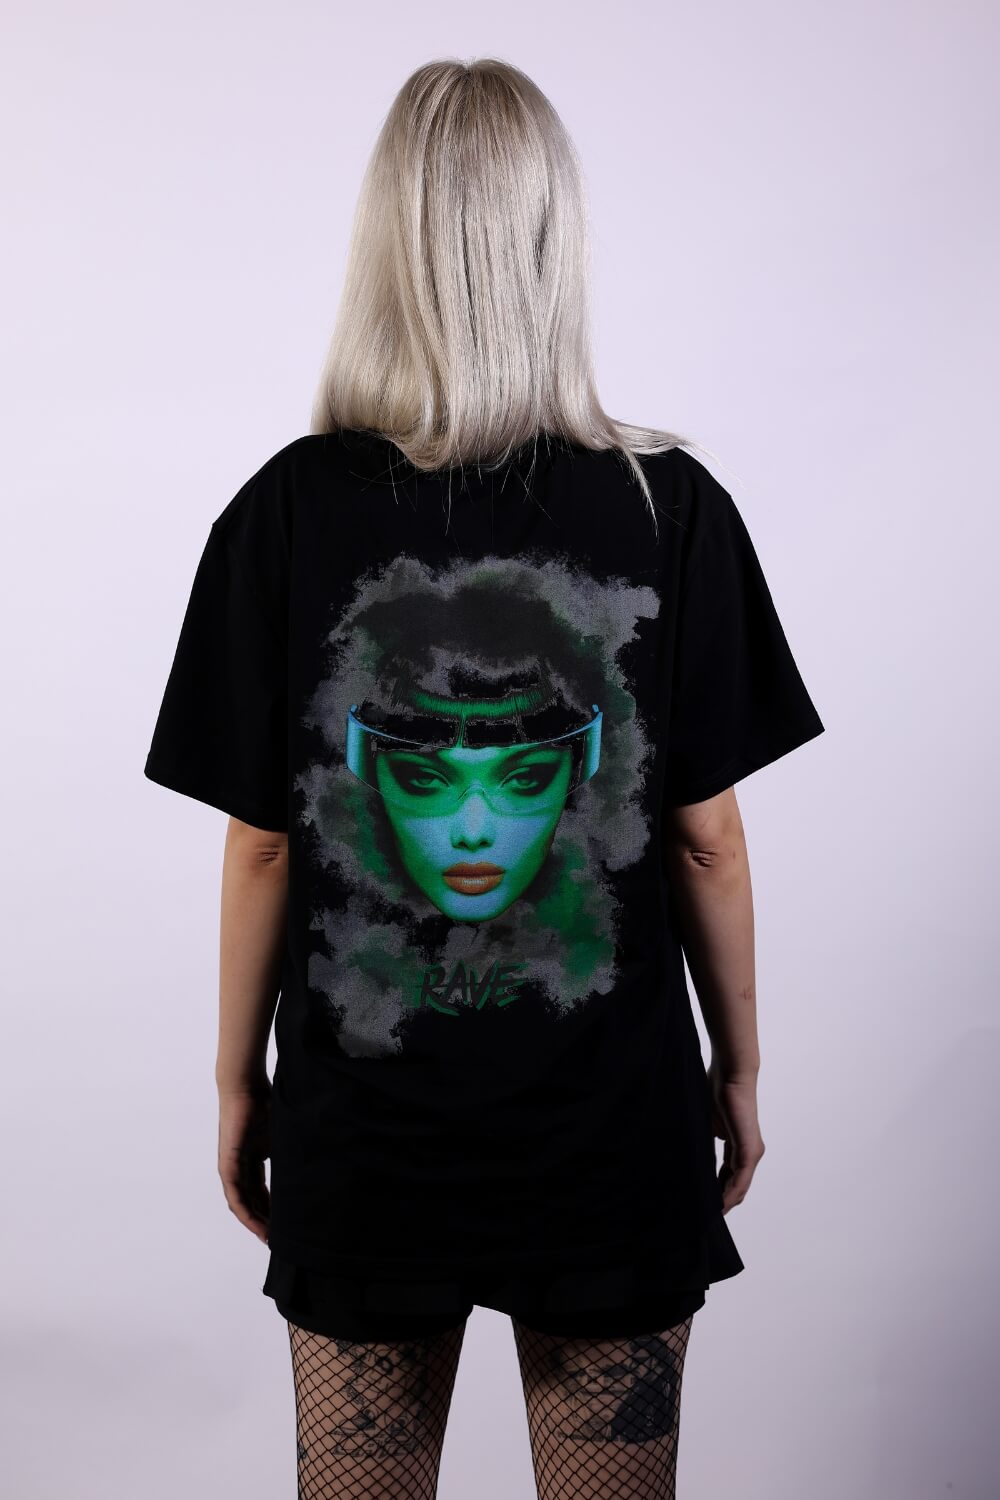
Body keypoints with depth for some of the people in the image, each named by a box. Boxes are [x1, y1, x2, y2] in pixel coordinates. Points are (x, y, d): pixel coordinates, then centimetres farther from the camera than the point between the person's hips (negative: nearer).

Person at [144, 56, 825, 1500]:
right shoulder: (672, 508, -10)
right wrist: (740, 1067, 8)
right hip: (614, 1115, 0)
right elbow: (706, 837, -6)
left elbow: (262, 846, -6)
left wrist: (240, 1082, 7)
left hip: (360, 1117, 0)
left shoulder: (288, 514, -10)